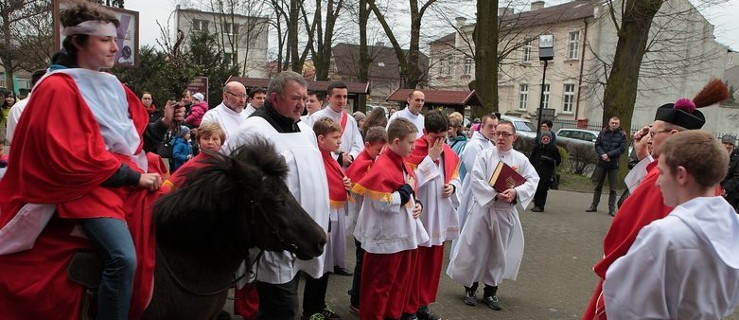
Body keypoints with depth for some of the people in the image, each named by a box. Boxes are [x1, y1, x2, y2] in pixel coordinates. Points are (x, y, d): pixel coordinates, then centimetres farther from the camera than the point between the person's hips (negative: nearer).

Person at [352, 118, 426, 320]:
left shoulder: (402, 164, 8)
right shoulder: (382, 168, -21)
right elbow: (384, 204, -26)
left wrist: (416, 204, 1)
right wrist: (407, 189, -17)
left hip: (404, 233, 9)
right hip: (387, 237, -9)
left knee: (402, 280, 19)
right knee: (380, 283, 5)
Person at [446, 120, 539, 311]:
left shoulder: (521, 159, 3)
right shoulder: (485, 155, -4)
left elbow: (533, 180, -4)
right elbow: (476, 180, -13)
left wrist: (516, 192, -22)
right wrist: (495, 194, -24)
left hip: (506, 213, 2)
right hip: (483, 208, -2)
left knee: (498, 252, 11)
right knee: (475, 249, 4)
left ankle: (490, 291, 25)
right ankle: (470, 288, 22)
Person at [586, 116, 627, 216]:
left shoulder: (622, 135, -2)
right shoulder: (603, 132, 4)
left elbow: (622, 148, -10)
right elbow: (597, 144, 1)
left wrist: (609, 154, -18)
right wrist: (602, 154, -16)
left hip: (614, 164, -2)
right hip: (601, 163, 2)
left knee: (613, 188, 2)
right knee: (598, 186, 10)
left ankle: (612, 208, 8)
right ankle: (594, 206, 18)